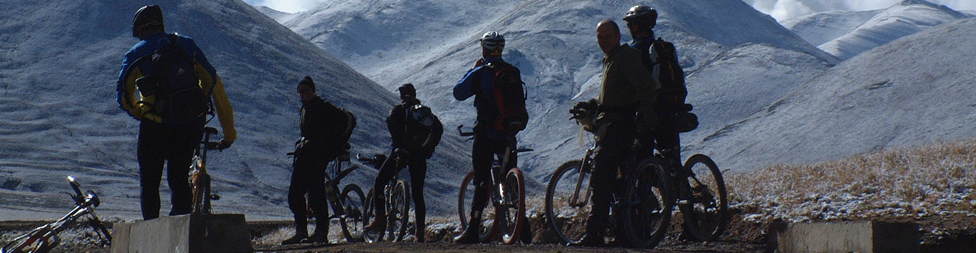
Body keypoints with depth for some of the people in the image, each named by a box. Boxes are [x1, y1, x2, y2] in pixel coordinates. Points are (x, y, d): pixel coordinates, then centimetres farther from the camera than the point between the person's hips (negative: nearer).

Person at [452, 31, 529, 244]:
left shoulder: (481, 73, -10)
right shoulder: (514, 73, 6)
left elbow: (458, 93, -3)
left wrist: (472, 70, 7)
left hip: (487, 135, -4)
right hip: (509, 136, 4)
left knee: (482, 181, -5)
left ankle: (473, 230, -11)